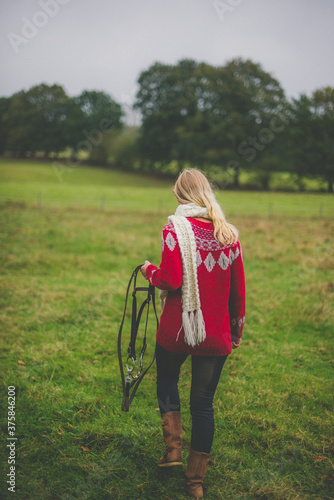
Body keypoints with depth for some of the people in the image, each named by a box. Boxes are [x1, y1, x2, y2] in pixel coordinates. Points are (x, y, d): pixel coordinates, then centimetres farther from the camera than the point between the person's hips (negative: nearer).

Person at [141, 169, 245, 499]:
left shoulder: (175, 229, -11)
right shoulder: (229, 234, 2)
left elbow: (171, 281, -19)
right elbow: (238, 287, 7)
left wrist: (149, 271, 2)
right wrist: (238, 323, 19)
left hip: (178, 328, -3)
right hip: (217, 334, 3)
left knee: (167, 380, 26)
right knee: (203, 401, 11)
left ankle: (173, 447, 16)